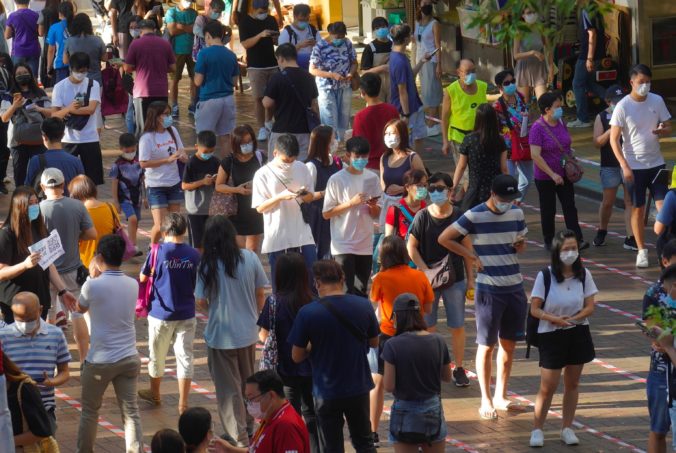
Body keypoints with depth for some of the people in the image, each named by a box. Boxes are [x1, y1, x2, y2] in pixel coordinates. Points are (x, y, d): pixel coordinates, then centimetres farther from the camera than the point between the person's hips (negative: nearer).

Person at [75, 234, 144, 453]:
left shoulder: (93, 286, -14)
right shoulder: (132, 285, 1)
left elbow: (81, 308, 6)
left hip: (100, 361, -4)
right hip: (129, 358, 4)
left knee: (90, 410, 14)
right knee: (131, 411, 4)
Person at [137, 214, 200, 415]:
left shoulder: (157, 252, -12)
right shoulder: (194, 255, -6)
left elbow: (143, 277, 0)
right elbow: (199, 284, 4)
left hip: (160, 313, -1)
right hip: (186, 315, 1)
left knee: (157, 356, 18)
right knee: (184, 357, 4)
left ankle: (154, 394, 37)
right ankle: (183, 403, 0)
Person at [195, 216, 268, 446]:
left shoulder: (208, 265, -16)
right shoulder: (250, 258, -7)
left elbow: (201, 302, -11)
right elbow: (261, 294, 1)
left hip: (220, 335, -4)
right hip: (248, 332, 4)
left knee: (229, 388, 6)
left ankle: (238, 436, 6)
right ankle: (249, 428, 36)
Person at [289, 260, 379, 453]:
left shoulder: (307, 313, -17)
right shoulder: (363, 306, -8)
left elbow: (297, 356, -10)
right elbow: (374, 342, 6)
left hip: (326, 392, -3)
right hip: (358, 387, 3)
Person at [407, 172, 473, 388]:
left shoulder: (459, 217, -3)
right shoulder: (422, 216, -5)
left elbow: (467, 249, 4)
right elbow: (411, 246, -2)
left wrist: (470, 280, 3)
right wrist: (425, 271, -12)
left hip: (455, 280, 0)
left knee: (457, 326, 4)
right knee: (427, 326, 7)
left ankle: (459, 368, 15)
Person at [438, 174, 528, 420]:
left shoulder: (517, 213, 6)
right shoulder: (475, 216, -11)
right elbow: (444, 238, -8)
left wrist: (519, 245, -3)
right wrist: (471, 255, -10)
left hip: (515, 287, 5)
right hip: (489, 288, -5)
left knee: (509, 343, 11)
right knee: (486, 345, 1)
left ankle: (500, 397, 23)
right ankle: (486, 401, 10)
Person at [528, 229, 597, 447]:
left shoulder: (583, 275, -3)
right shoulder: (545, 276, -12)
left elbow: (590, 307, -1)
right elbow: (534, 309, -9)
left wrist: (573, 319, -18)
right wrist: (554, 319, -26)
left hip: (578, 334, 3)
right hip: (551, 336, -3)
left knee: (572, 383, 11)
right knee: (548, 386, -3)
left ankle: (567, 428, 24)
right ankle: (537, 429, 11)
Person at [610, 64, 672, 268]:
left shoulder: (657, 101, 0)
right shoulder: (623, 107, -10)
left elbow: (668, 127, 9)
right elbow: (614, 140, -9)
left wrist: (662, 131, -16)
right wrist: (625, 166, -17)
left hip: (656, 163, 3)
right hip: (633, 166, -2)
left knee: (664, 206, -5)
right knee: (638, 210, 5)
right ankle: (642, 251, 16)